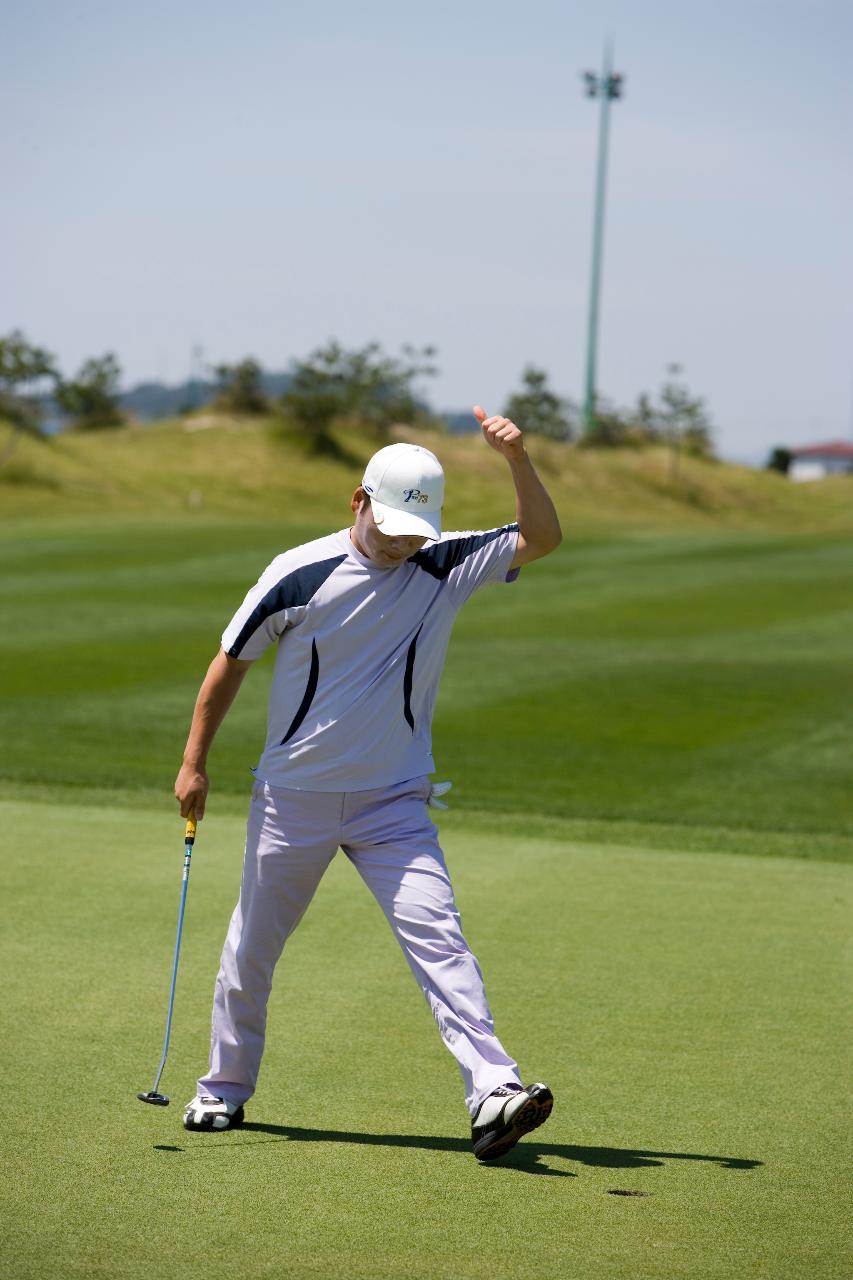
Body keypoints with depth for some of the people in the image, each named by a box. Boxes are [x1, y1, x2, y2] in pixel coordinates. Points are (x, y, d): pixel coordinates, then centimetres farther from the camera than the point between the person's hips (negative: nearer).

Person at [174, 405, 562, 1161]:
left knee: (437, 935, -16)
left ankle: (494, 1094, -24)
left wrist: (518, 460, -28)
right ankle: (226, 1090, 31)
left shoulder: (447, 568, -3)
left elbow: (543, 538, -12)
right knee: (252, 948, 12)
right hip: (293, 799, 0)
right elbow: (232, 661, 1)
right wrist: (195, 762, 3)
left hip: (394, 803, 0)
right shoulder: (300, 575, -10)